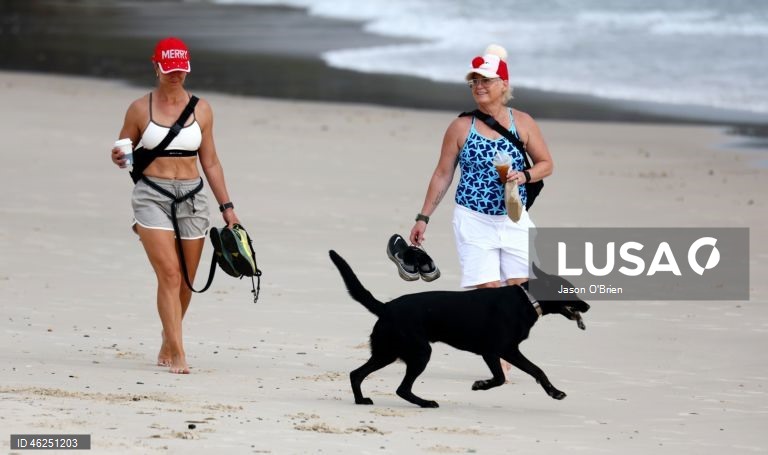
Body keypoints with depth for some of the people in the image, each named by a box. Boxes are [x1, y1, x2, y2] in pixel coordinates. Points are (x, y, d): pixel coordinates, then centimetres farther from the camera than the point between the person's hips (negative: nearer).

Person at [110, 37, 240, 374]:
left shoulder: (201, 110, 8)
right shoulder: (140, 109, 1)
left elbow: (210, 162, 13)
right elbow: (124, 152, 9)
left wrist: (226, 206, 11)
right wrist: (119, 159, -16)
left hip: (192, 197, 3)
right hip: (152, 196, -3)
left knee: (186, 281, 7)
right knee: (169, 274, -15)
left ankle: (167, 344, 29)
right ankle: (177, 355, -16)